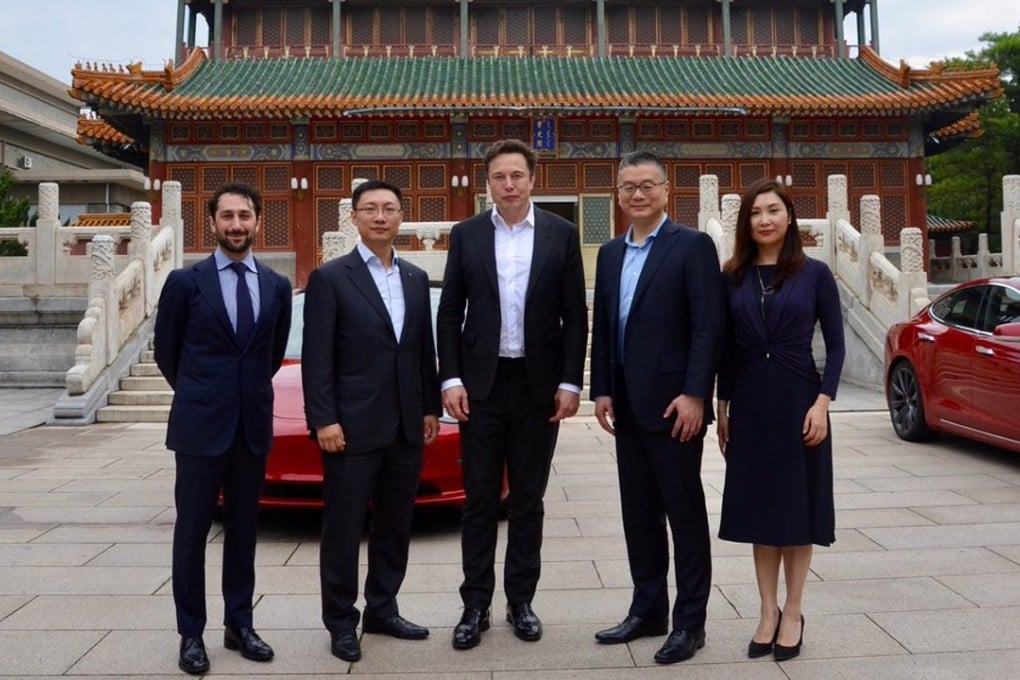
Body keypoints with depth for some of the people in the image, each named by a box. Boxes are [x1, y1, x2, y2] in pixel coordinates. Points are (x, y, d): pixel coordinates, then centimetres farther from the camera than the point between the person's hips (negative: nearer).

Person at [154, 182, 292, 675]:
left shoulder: (277, 286, 5)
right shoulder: (185, 281, -4)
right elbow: (166, 351, 6)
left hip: (254, 425, 3)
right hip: (200, 425, -3)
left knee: (243, 531, 12)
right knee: (192, 532, 5)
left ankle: (239, 625, 24)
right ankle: (191, 634, 17)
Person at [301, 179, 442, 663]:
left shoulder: (416, 279, 11)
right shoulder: (329, 278, -4)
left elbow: (425, 351, 14)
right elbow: (316, 357, -8)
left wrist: (431, 408, 9)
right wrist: (324, 419, -14)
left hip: (406, 426, 5)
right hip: (353, 425, -5)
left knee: (396, 525, 13)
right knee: (344, 528, 4)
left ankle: (382, 610, 28)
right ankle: (341, 621, 19)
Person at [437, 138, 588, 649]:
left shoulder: (562, 234, 2)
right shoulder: (466, 235, 3)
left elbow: (575, 315, 1)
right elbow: (449, 314, 3)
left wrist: (570, 382, -5)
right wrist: (451, 379, -5)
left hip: (538, 383, 0)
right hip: (481, 383, 0)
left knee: (528, 499, 10)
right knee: (480, 500, 6)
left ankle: (520, 600, 23)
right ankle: (475, 605, 17)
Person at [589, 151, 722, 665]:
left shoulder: (693, 246, -5)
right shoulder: (610, 254, 14)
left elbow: (709, 326, -12)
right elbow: (601, 329, 14)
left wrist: (694, 394, -18)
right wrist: (602, 390, 6)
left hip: (672, 403, -6)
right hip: (627, 405, 7)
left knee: (685, 512, 3)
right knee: (638, 512, 13)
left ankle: (690, 621, 14)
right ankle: (648, 610, 26)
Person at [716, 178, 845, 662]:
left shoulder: (814, 273, -1)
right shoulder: (732, 277, 5)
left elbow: (835, 344, -1)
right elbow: (727, 347, 7)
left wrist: (822, 402, -11)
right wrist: (723, 407, 6)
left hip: (797, 400, -2)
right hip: (749, 404, 2)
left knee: (796, 506, 6)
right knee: (758, 508, 9)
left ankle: (792, 613, 21)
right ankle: (767, 612, 21)